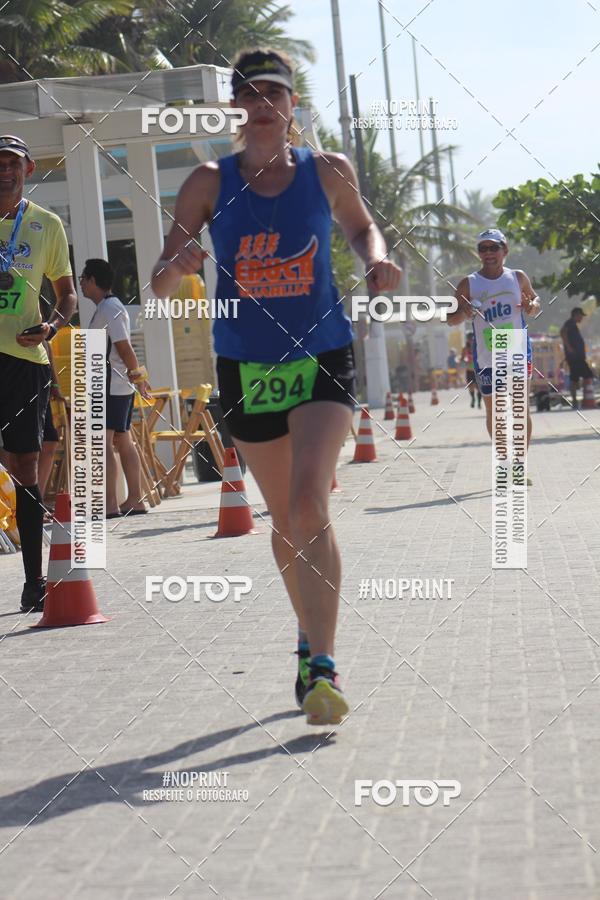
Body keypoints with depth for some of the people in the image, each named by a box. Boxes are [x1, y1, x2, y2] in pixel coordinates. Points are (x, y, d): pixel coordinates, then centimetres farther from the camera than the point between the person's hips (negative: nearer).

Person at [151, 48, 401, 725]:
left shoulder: (328, 171, 0)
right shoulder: (210, 183, -2)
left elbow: (360, 225, 21)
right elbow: (160, 285, -1)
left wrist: (376, 261, 0)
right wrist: (179, 265, -24)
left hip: (322, 358, -1)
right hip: (246, 366, 2)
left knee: (309, 504, -19)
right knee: (285, 518, 12)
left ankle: (322, 668, -19)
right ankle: (310, 641, 33)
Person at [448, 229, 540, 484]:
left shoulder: (518, 277, 4)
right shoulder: (468, 284, 1)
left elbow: (534, 299, 18)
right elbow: (451, 319, 4)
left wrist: (533, 307, -6)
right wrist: (463, 313, -19)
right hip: (485, 358, 0)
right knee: (492, 410, 7)